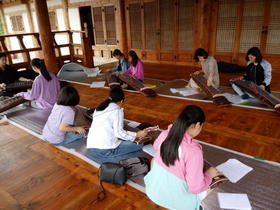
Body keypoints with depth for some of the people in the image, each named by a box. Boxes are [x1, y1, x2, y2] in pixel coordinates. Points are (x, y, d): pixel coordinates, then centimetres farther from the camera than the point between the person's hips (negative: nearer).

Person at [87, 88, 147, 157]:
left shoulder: (99, 108, 13)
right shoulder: (117, 111, -7)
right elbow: (119, 132, -14)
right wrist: (137, 134, -5)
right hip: (105, 150, -8)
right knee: (139, 144, 1)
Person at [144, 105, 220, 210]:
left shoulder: (164, 134, -12)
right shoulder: (193, 150, -29)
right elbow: (196, 188, -24)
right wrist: (209, 174, -6)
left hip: (153, 192, 4)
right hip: (176, 201, -3)